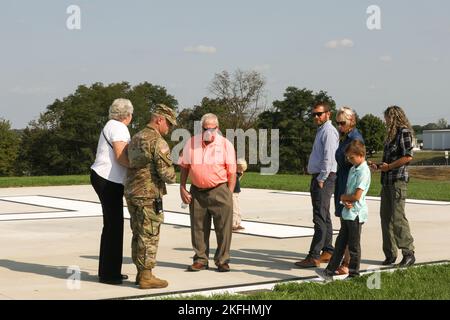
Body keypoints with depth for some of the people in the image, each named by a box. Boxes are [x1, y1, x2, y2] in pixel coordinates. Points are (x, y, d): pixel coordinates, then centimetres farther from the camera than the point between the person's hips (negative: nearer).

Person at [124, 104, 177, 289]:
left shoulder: (136, 138, 14)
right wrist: (172, 178, 5)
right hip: (149, 195, -9)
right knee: (149, 236, -3)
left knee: (139, 235, 14)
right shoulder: (157, 141, -14)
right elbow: (167, 172, -17)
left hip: (131, 192, 9)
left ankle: (141, 273, 19)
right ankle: (146, 277, 0)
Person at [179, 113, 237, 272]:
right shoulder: (192, 143, 5)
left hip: (219, 191, -2)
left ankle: (222, 261, 10)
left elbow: (232, 173, -1)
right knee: (198, 228, 8)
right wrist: (182, 189, 3)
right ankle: (200, 259, 20)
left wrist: (229, 195, -7)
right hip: (197, 192, 2)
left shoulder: (226, 145, -2)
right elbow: (184, 167, 11)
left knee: (223, 228, -2)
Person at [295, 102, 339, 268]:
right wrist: (317, 180, 17)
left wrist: (321, 180, -18)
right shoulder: (321, 130, 20)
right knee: (324, 217, 15)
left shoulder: (328, 131, -12)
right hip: (318, 177, 11)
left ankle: (314, 257, -15)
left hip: (324, 178, -11)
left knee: (320, 218, -13)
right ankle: (328, 252, 23)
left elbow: (328, 158, -19)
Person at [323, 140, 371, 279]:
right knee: (340, 242, 13)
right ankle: (331, 269, 19)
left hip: (356, 214, -9)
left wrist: (343, 197, -4)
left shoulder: (363, 171, -16)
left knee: (353, 245, 2)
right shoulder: (353, 169, 13)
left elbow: (357, 196, -22)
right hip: (347, 212, 9)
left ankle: (354, 274, 12)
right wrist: (345, 201, -8)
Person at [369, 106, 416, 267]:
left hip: (398, 180, -9)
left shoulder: (404, 132, -6)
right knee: (385, 216, 7)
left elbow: (408, 156, -15)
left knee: (397, 217, -12)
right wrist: (378, 165, 12)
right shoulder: (391, 134, 21)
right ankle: (390, 254, 13)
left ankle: (408, 253, -6)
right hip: (387, 181, 9)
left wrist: (389, 166, -12)